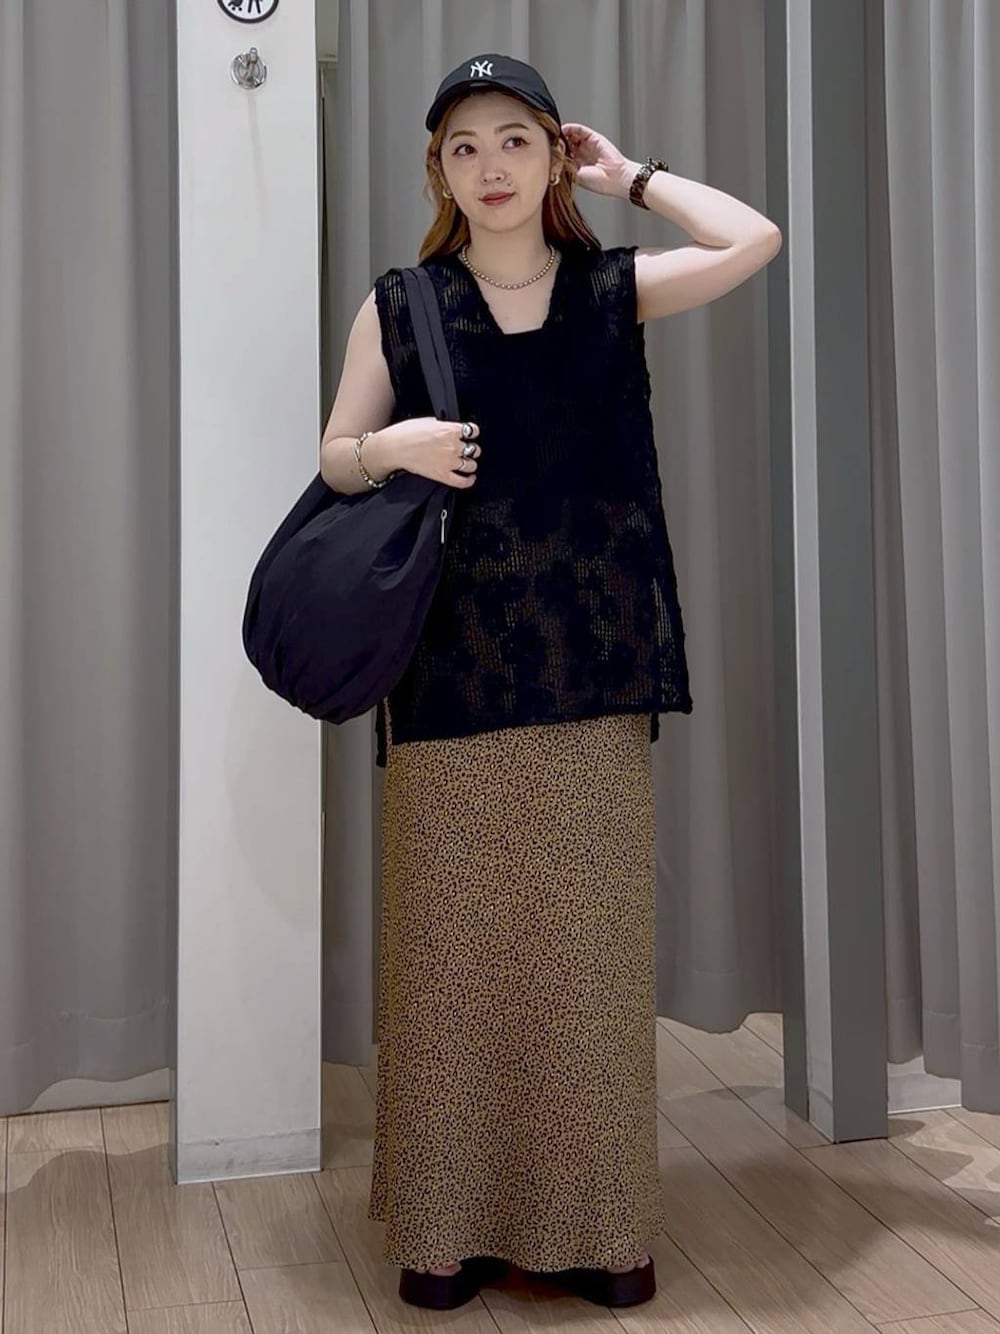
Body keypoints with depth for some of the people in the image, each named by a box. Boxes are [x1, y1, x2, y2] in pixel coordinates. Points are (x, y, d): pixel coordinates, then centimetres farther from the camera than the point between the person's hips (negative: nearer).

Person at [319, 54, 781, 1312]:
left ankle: (597, 1220, 15)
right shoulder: (399, 304, 8)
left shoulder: (611, 288, 8)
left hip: (590, 663, 1)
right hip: (453, 663, 0)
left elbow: (756, 239, -5)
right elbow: (335, 457, 10)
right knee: (451, 938, 2)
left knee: (589, 937, 3)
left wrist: (629, 172, 6)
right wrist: (393, 447, -12)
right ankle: (447, 1220, 14)